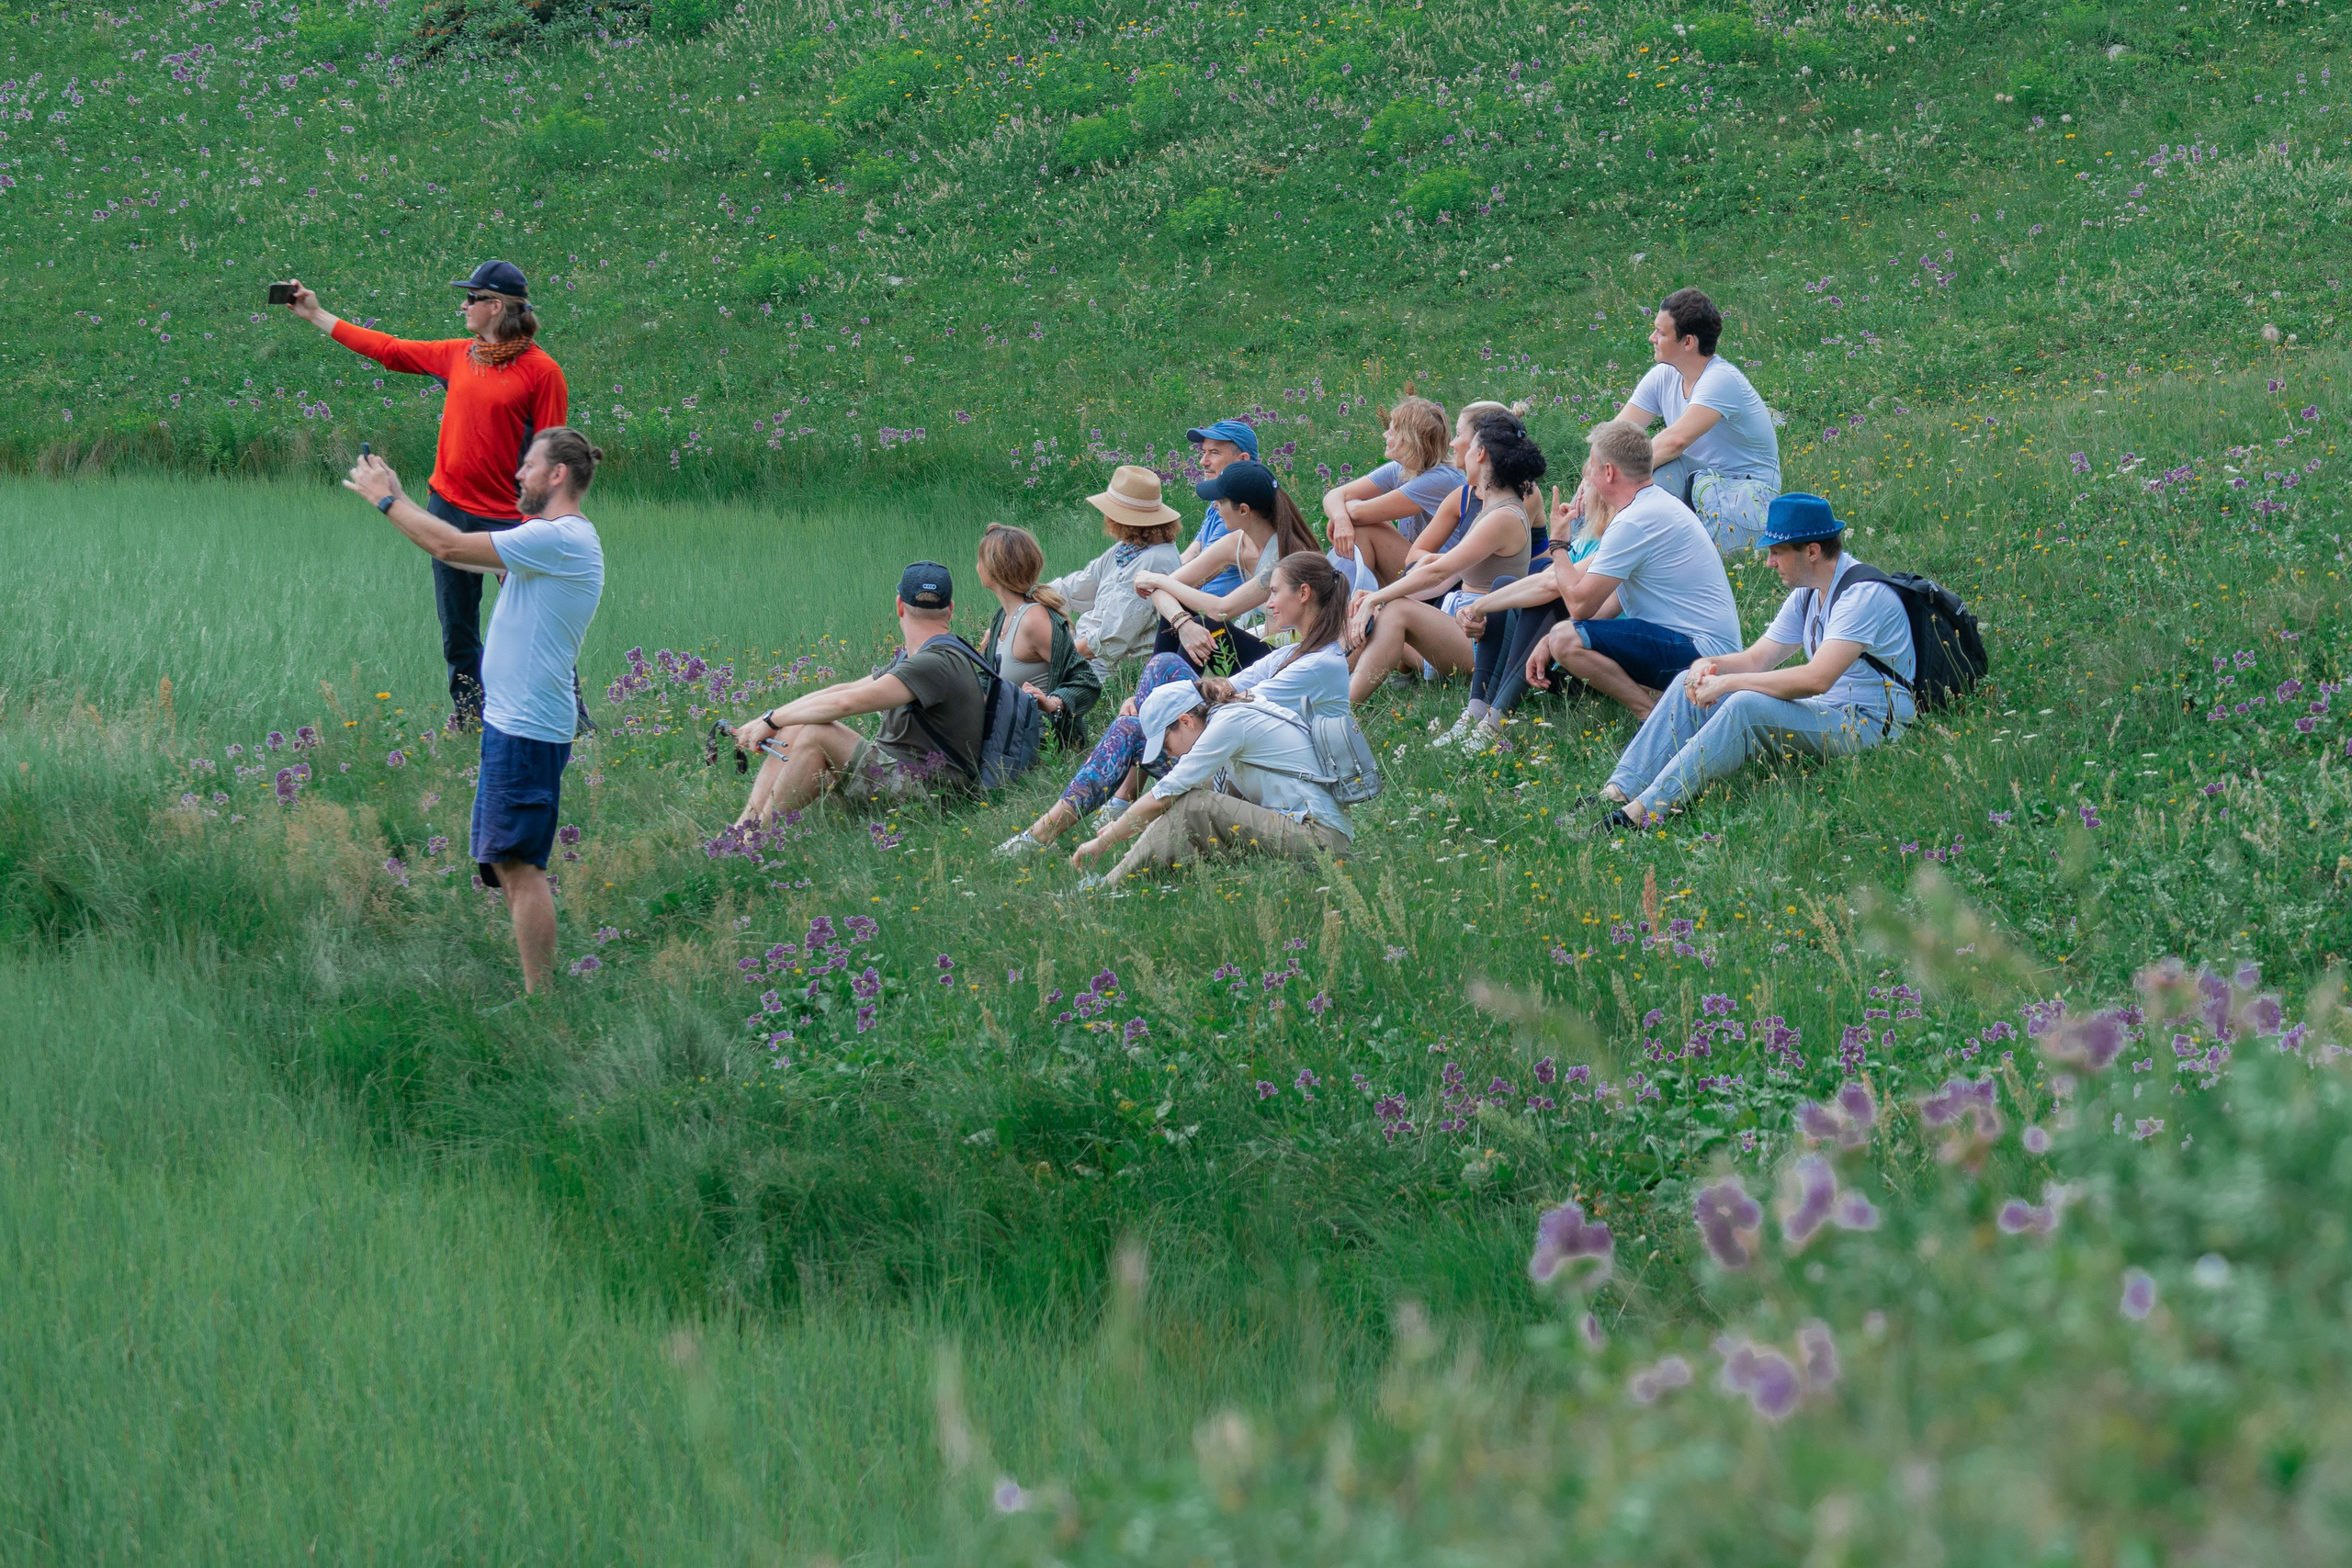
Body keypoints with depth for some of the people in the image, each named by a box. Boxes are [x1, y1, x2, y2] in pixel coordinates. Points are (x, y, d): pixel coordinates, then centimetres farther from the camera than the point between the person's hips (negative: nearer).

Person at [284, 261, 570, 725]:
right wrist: (316, 316, 20)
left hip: (507, 518, -7)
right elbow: (389, 349, 17)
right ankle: (468, 723, 24)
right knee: (457, 633, 13)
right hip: (448, 509, 7)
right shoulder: (460, 355, 8)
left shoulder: (542, 371, -10)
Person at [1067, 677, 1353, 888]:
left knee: (1193, 807, -19)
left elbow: (1164, 796, -13)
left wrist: (1103, 842, -6)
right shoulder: (1231, 717, 16)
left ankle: (1113, 887, -14)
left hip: (1320, 839, -10)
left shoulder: (1230, 722, -13)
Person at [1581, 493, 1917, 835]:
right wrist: (1708, 666, -6)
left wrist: (1727, 683, -23)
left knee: (1746, 706, -33)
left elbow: (1816, 679, -28)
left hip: (1868, 726, -10)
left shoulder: (1863, 593, -18)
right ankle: (1619, 791, -11)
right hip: (1821, 714, 10)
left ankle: (1645, 810, -38)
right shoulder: (1807, 595, 13)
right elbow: (1757, 659, 18)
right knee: (1689, 684, 2)